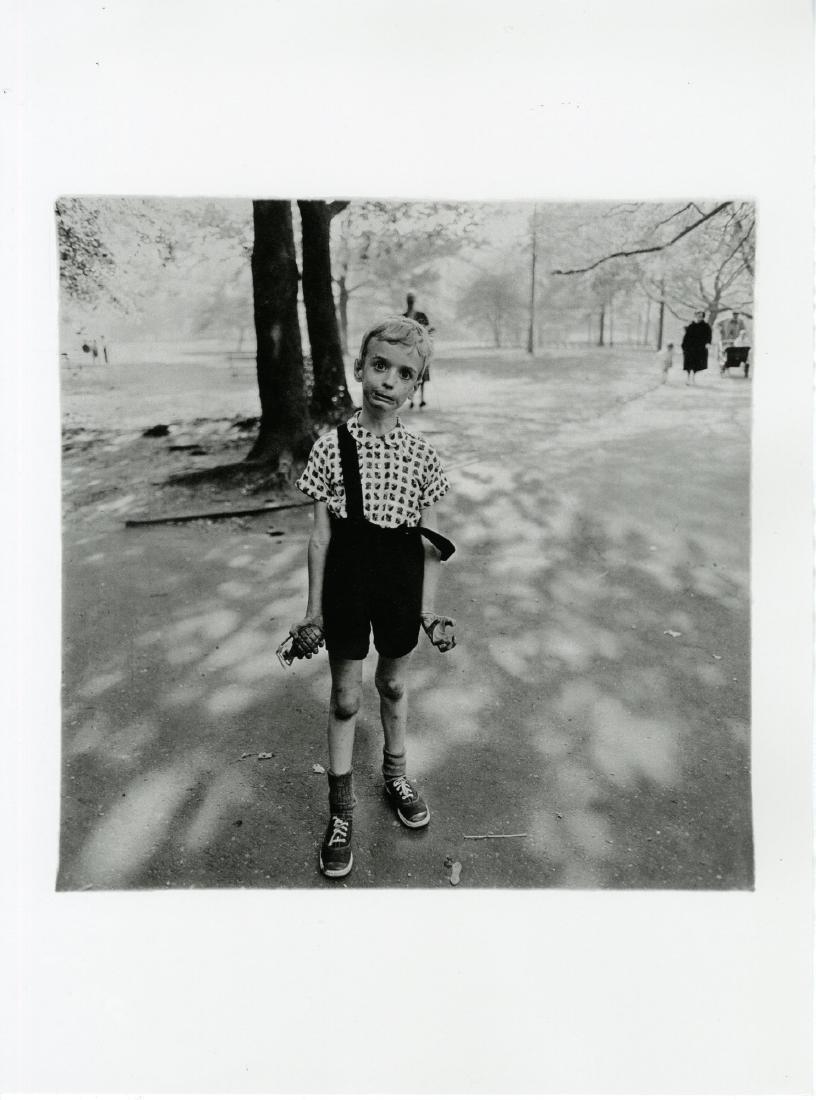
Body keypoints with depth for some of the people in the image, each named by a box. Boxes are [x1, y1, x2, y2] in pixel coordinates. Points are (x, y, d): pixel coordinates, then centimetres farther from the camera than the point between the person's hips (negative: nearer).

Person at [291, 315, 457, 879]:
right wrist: (314, 610, -2)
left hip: (400, 586, 1)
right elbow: (321, 533, -4)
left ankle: (396, 775, 45)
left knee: (394, 685, 19)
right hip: (347, 584, -1)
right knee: (346, 696, 9)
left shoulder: (422, 454, -4)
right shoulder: (331, 446, -8)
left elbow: (429, 541, 1)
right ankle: (341, 810, 26)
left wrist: (428, 610, -1)